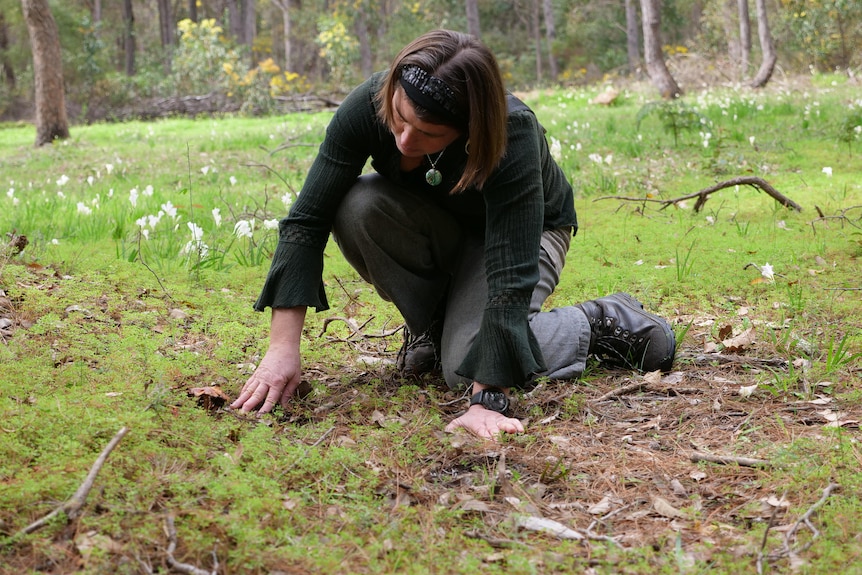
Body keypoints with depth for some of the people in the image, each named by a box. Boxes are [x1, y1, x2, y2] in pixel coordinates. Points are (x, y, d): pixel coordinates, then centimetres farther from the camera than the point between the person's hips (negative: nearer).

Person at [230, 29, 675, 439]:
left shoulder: (512, 135, -39)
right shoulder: (369, 104, -30)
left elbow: (511, 277, -42)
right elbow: (307, 220, -28)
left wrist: (488, 401, -47)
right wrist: (283, 347, -35)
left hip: (526, 228, -4)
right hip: (438, 227, 4)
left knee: (466, 366, -26)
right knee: (357, 207, -28)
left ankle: (599, 323, 0)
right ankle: (431, 324, -3)